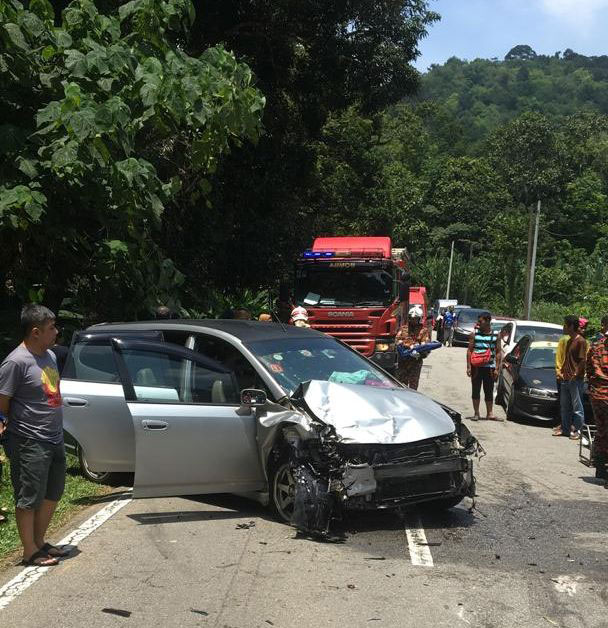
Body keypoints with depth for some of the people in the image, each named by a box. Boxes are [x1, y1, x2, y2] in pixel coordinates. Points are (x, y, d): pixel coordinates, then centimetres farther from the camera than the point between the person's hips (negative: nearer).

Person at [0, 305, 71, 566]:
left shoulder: (50, 356, 9)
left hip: (54, 439, 9)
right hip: (29, 444, -9)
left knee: (53, 494, 18)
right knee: (29, 499, 4)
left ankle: (39, 540, 33)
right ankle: (30, 551, 16)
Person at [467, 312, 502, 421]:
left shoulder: (496, 335, 4)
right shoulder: (475, 333, 3)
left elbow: (498, 352, 5)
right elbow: (469, 350, 3)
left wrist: (497, 368, -2)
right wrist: (468, 366, -4)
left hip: (489, 367, 0)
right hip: (476, 367, 0)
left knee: (489, 391, 6)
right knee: (476, 390, 4)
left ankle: (490, 413, 14)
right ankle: (476, 413, 12)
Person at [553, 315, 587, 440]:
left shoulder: (580, 341, -12)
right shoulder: (569, 341, 15)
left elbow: (583, 360, -16)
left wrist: (575, 374, -19)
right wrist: (562, 371, 15)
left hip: (576, 379, -9)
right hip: (566, 378, 9)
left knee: (577, 406, -1)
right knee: (564, 406, 13)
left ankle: (578, 430, 6)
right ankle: (565, 428, 21)